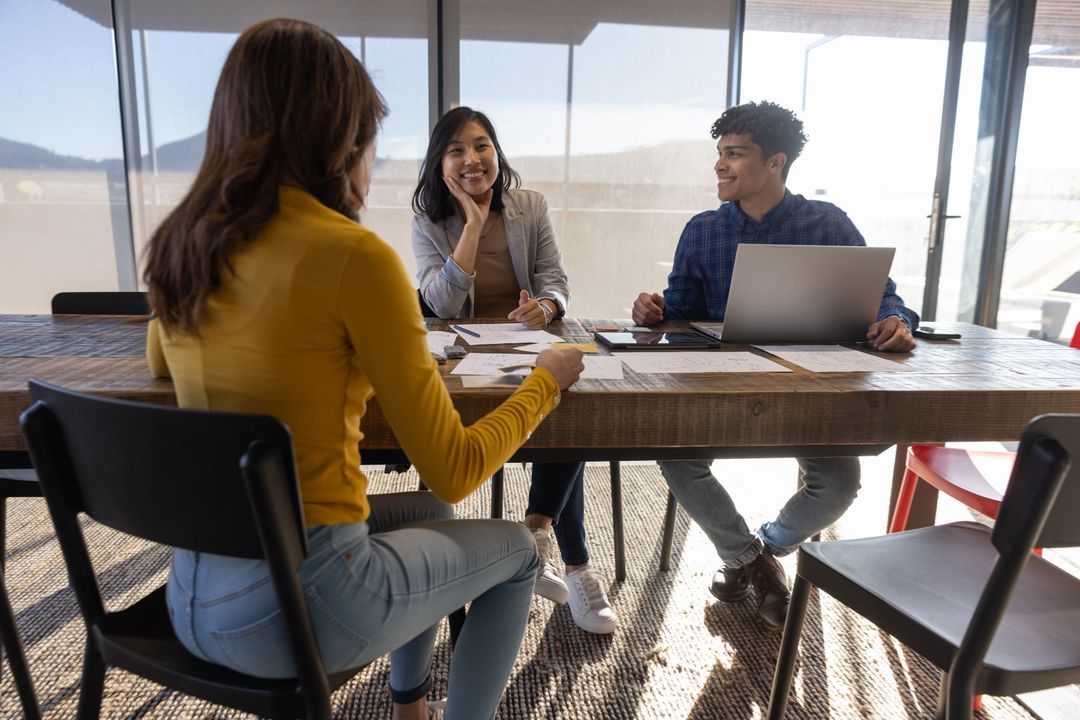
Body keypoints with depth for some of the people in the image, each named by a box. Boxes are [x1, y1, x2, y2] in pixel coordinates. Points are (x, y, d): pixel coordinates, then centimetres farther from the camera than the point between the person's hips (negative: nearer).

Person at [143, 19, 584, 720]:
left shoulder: (178, 243, 1)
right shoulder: (355, 255, -21)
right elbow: (453, 470, -17)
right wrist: (548, 378, -2)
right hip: (298, 605, -7)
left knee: (427, 516, 31)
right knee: (515, 551, 18)